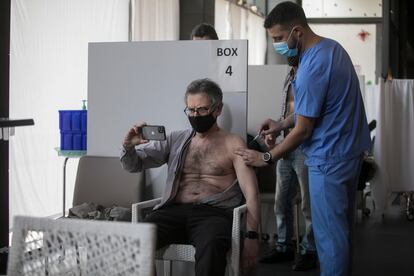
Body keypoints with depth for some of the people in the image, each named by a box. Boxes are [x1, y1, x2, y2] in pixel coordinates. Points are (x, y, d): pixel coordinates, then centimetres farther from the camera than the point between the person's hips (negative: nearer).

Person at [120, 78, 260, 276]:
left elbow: (251, 193, 1)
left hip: (214, 213, -3)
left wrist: (251, 236, -14)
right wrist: (129, 146, -3)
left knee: (210, 246, -39)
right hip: (174, 211, 3)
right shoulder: (175, 140, 21)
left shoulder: (233, 144, 11)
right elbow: (133, 165, 22)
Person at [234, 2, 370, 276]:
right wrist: (282, 124, 14)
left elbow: (303, 130, -19)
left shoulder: (312, 68, -25)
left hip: (329, 158, -10)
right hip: (348, 150, 10)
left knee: (328, 232, 1)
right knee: (342, 226, 18)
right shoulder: (332, 47, 5)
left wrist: (266, 158, -8)